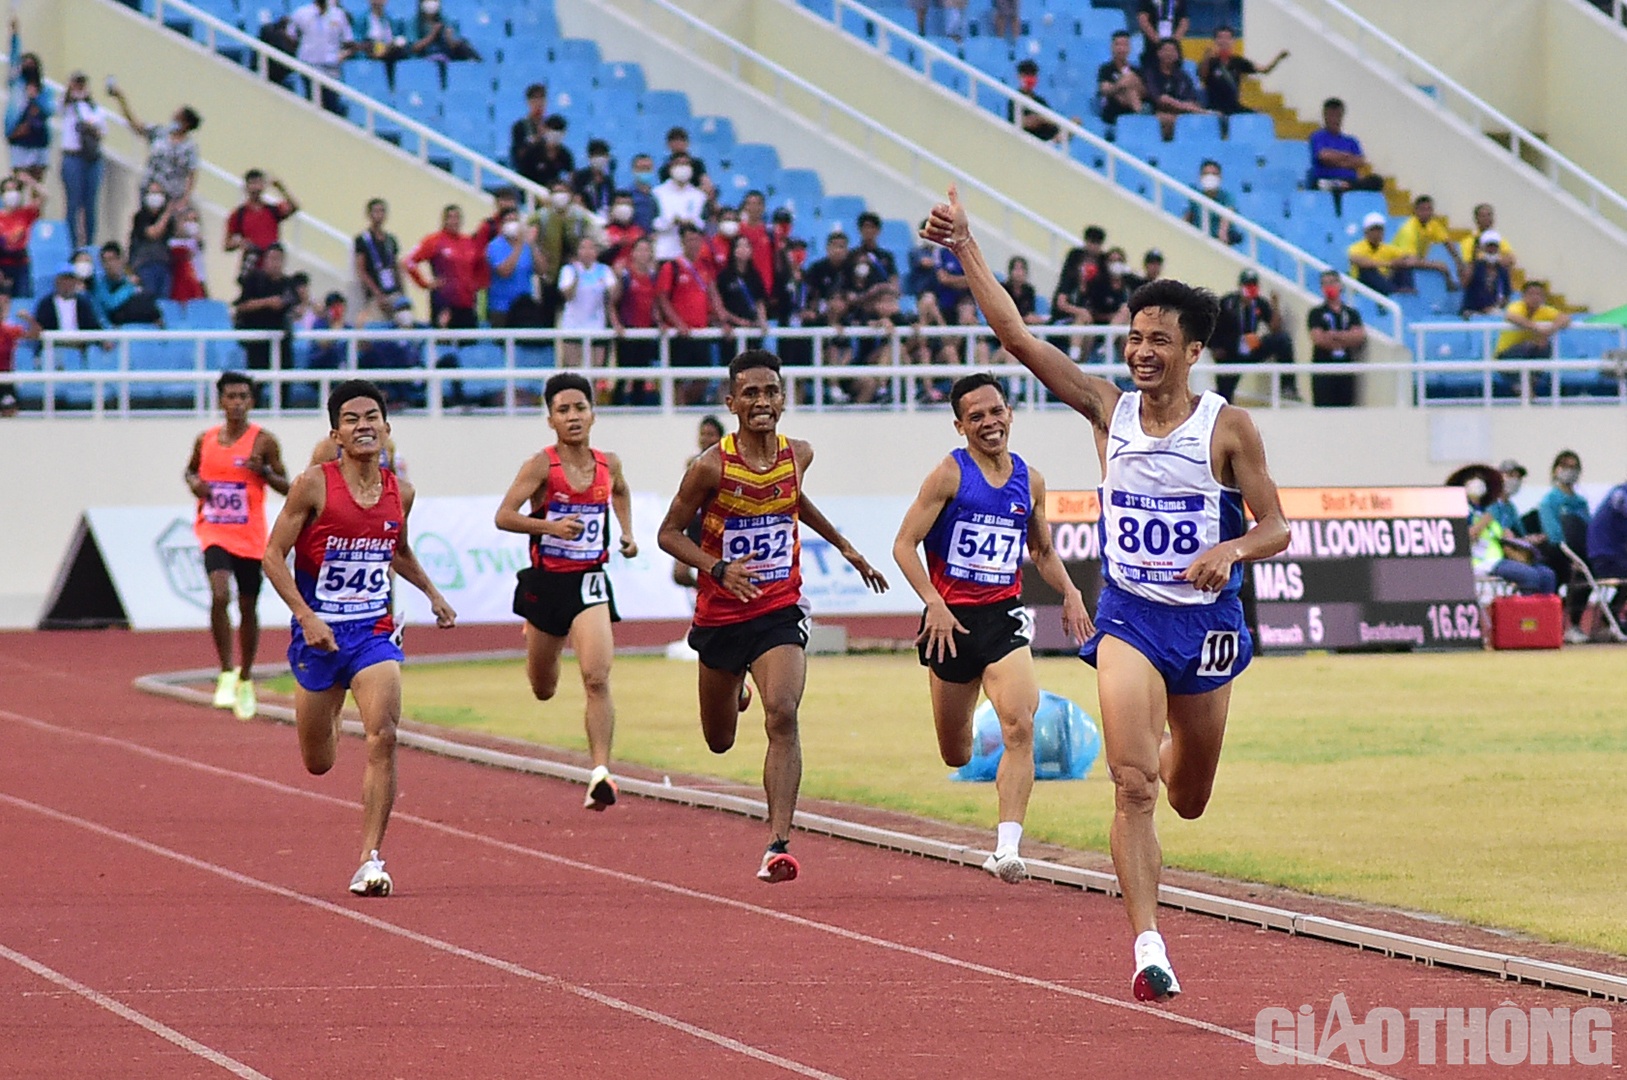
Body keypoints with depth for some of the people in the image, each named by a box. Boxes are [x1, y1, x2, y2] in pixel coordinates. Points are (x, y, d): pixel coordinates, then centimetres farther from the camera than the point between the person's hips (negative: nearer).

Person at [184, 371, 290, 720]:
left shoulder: (264, 441, -4)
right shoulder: (205, 440, 4)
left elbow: (286, 488, -1)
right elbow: (191, 470, 23)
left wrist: (264, 471, -20)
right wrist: (194, 482, 0)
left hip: (250, 537, 0)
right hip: (214, 532, 0)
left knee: (248, 608, 11)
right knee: (220, 595, -24)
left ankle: (245, 681, 29)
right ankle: (226, 673, -13)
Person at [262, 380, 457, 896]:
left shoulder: (400, 493, 1)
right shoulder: (313, 486, -12)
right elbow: (274, 554, -10)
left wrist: (432, 593, 12)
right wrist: (306, 617, -20)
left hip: (374, 632, 2)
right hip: (318, 633, -2)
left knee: (383, 738, -21)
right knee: (318, 764, 12)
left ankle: (371, 860, -18)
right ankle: (328, 716, 52)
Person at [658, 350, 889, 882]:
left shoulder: (798, 455, -2)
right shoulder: (711, 467, -15)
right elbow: (670, 533, -7)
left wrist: (845, 547, 29)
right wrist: (719, 569, -24)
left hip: (780, 612, 1)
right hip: (721, 615, -1)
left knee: (782, 716, -23)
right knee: (719, 740, 16)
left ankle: (777, 844, -27)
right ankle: (732, 692, 56)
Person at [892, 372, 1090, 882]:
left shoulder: (1030, 481, 9)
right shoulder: (950, 475, -5)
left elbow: (1043, 551, 24)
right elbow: (904, 544, -8)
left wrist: (1070, 593, 6)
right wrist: (934, 604, -19)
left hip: (1004, 616, 2)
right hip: (952, 619, -2)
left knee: (1020, 726, -21)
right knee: (956, 755, 9)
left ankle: (1007, 848, -24)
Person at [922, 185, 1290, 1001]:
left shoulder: (1228, 427, -6)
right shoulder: (1108, 411, -1)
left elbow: (1275, 528, -4)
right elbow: (1017, 338, -4)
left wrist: (1232, 549, -26)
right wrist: (964, 248, -8)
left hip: (1207, 619, 0)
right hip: (1128, 617, 0)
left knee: (1187, 799, 16)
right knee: (1133, 786, -17)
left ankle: (1169, 750, 55)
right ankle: (1148, 946, -20)